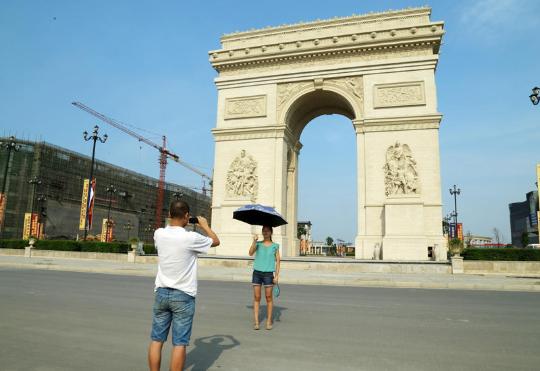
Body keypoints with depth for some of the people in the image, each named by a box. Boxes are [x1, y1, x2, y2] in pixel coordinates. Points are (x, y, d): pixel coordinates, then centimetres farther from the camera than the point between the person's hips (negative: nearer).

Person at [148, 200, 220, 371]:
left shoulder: (158, 234, -4)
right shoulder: (191, 238, -16)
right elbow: (216, 241, 2)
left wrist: (176, 222, 24)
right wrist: (205, 225, 14)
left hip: (161, 292, 5)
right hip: (183, 296, -4)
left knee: (156, 340, 12)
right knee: (179, 343, 3)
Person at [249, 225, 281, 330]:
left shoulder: (275, 246, 5)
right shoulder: (258, 244, 7)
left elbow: (277, 261, 4)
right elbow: (251, 253, -9)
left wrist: (277, 275, -3)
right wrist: (254, 241, -19)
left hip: (268, 273, -1)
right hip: (257, 272, 1)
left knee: (269, 297, 3)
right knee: (256, 297, 2)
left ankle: (269, 321, 15)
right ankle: (256, 322, 8)